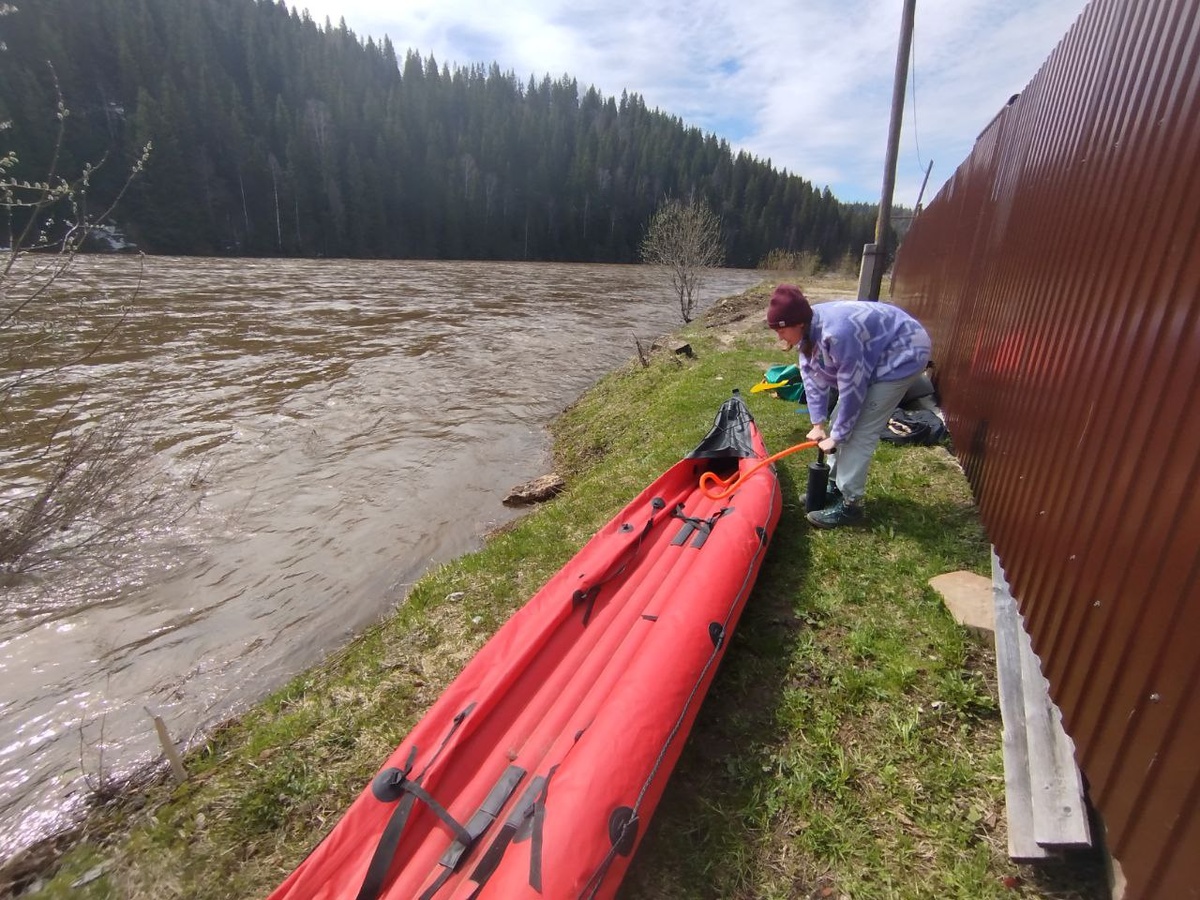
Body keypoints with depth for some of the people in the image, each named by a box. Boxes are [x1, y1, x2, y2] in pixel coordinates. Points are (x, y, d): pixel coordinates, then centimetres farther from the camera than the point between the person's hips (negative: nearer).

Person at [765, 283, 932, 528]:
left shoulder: (837, 332, -37)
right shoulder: (809, 330, -9)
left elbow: (852, 389, -30)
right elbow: (813, 377, -2)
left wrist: (836, 436, -19)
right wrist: (818, 423, -3)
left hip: (902, 355, -9)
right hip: (873, 356, 9)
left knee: (860, 432, -11)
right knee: (841, 421, 11)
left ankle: (849, 505, -1)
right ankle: (835, 485, 24)